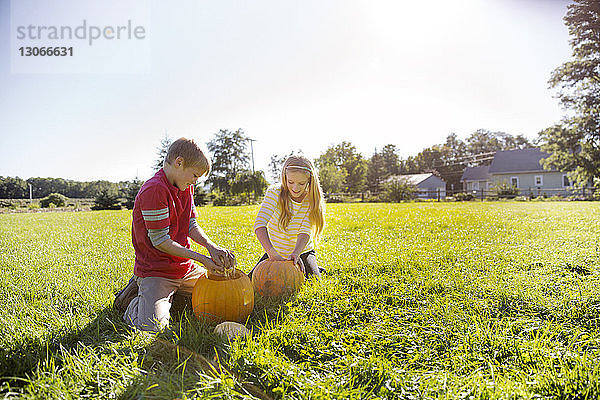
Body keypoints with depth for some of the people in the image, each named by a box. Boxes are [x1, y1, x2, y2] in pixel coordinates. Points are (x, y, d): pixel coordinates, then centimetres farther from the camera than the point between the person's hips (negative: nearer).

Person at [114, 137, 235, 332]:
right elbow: (159, 241, -21)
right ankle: (134, 299, 9)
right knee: (153, 325, -25)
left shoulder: (186, 187, 7)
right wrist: (201, 258, -20)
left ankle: (172, 294, 21)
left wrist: (212, 247, -12)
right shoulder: (153, 190, -21)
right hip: (155, 270, -8)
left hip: (184, 268, 8)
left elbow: (191, 225, 7)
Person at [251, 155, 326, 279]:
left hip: (302, 251, 0)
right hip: (276, 252, 1)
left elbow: (305, 232, -23)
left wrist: (296, 254, -44)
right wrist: (272, 254, -44)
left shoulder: (311, 200, -14)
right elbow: (260, 224, -30)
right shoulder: (274, 193, -18)